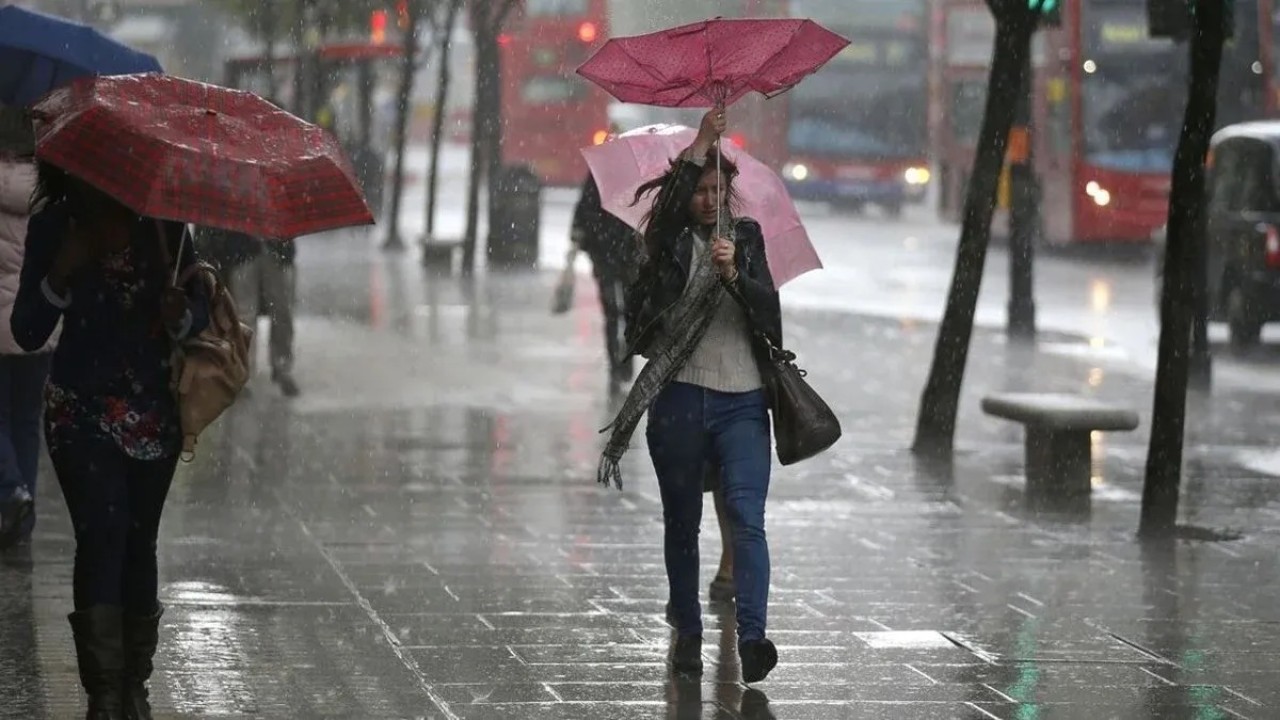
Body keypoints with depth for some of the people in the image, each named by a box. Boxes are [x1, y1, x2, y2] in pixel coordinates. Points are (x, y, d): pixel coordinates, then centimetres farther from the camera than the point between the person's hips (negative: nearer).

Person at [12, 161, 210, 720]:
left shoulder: (161, 223, -1)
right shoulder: (52, 228, -3)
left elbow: (200, 311, 4)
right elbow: (27, 333, -5)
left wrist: (180, 314, -19)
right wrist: (62, 273, -20)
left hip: (153, 411, 2)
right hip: (81, 411, -2)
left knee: (138, 542, 7)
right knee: (102, 534, -16)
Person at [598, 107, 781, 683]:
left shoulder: (746, 238, 11)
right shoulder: (673, 242, 5)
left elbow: (768, 307, 0)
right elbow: (668, 206, -19)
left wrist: (733, 274, -18)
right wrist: (700, 145, -21)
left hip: (741, 402, 0)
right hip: (679, 399, 0)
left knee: (746, 516, -14)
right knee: (681, 523, 7)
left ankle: (752, 636, -24)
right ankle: (687, 634, 19)